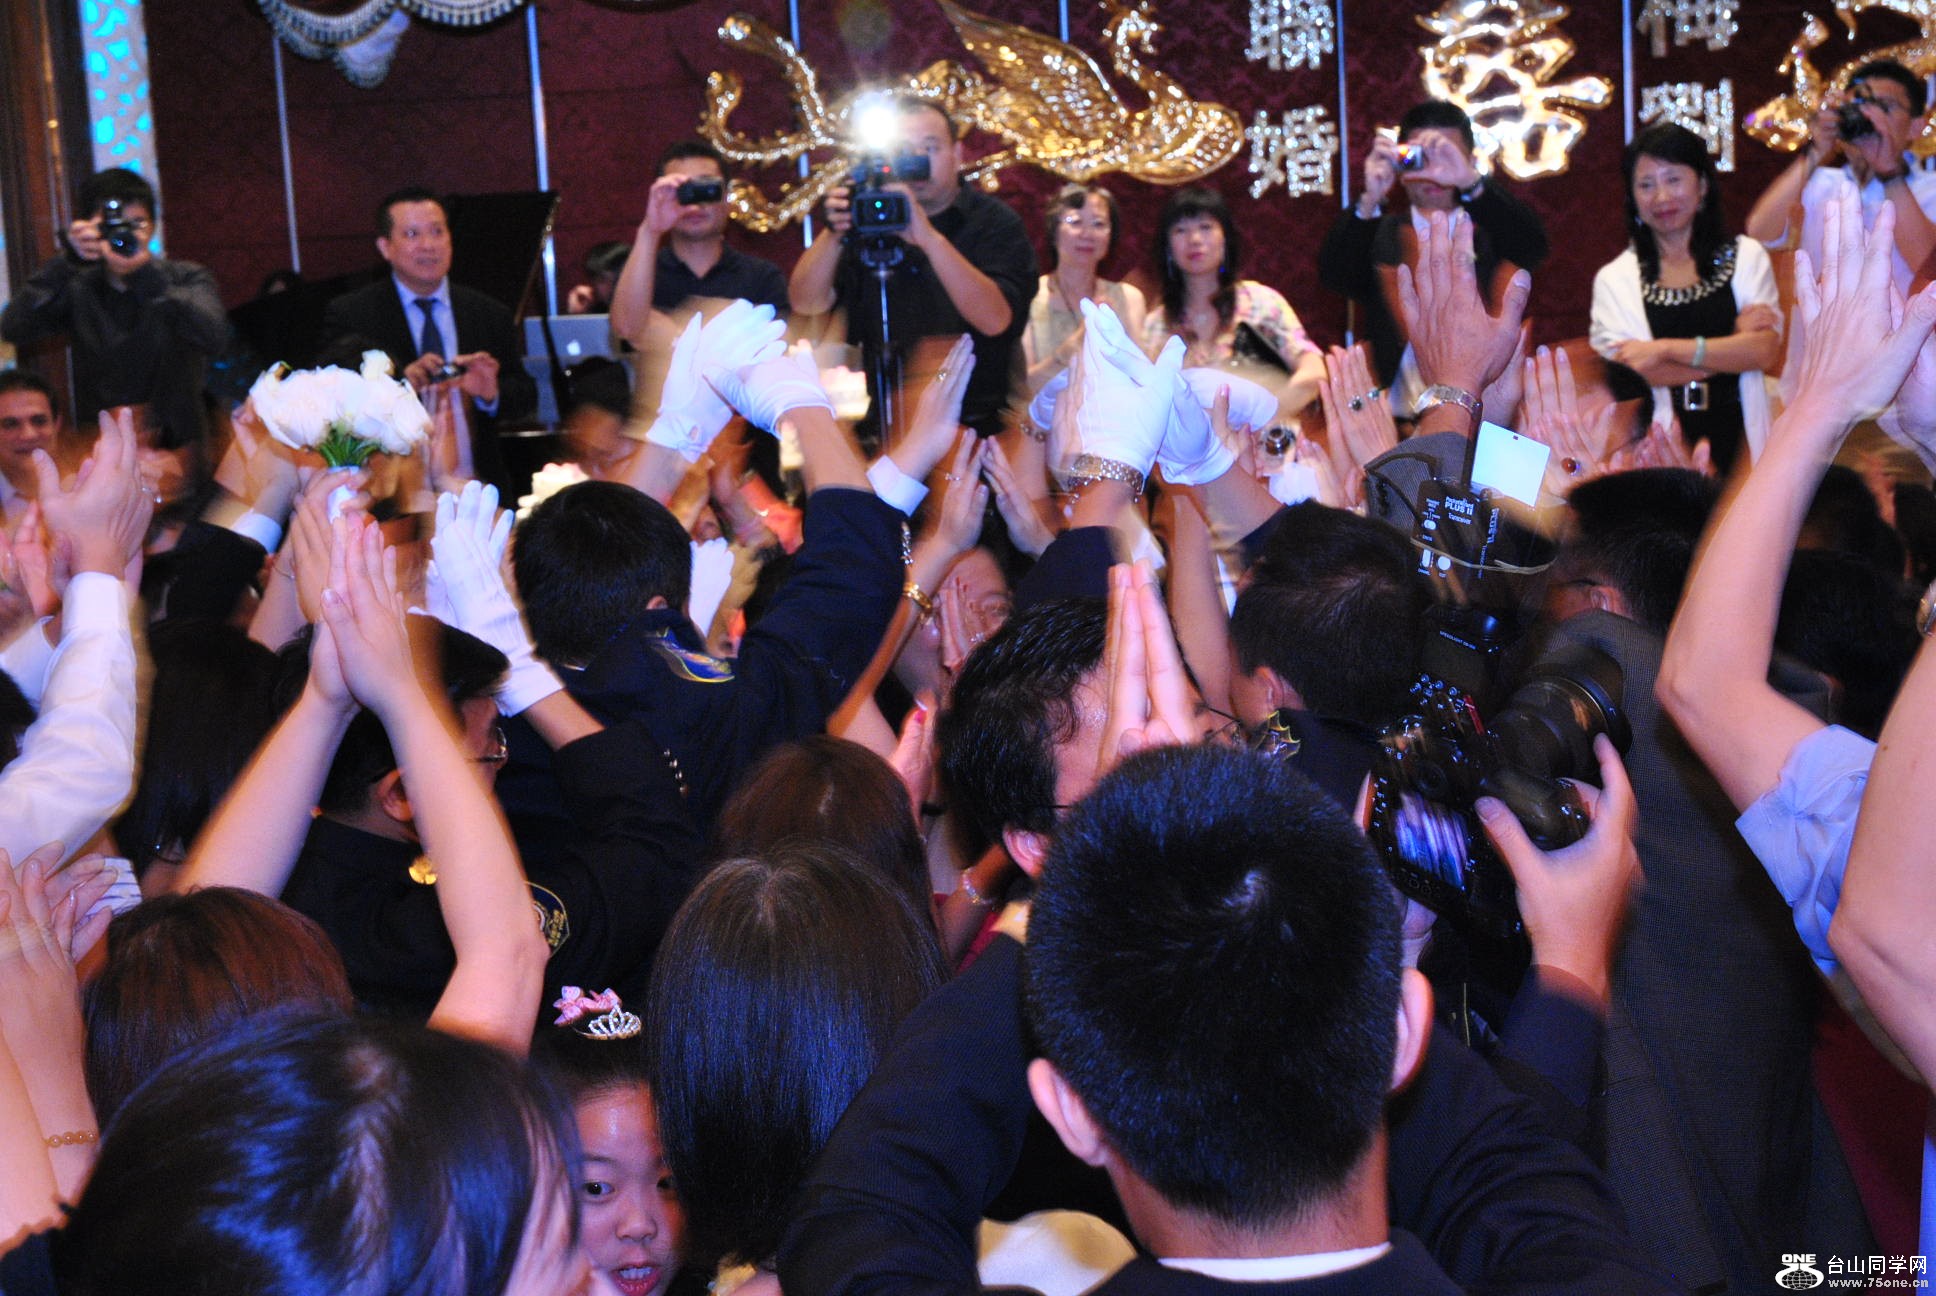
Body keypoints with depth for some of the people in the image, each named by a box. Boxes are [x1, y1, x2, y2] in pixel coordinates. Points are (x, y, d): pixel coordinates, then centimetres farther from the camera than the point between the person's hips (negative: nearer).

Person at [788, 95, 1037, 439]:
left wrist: (930, 239, -29)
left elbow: (996, 319, -19)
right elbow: (807, 303, 1)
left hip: (976, 424, -3)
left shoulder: (995, 222, -1)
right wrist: (833, 234, -17)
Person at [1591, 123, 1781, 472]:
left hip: (1737, 441, 1)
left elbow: (1766, 349, -3)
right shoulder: (1614, 278, 7)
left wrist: (1666, 349, -9)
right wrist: (1733, 346, -3)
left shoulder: (1746, 257, 11)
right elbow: (1624, 371, -7)